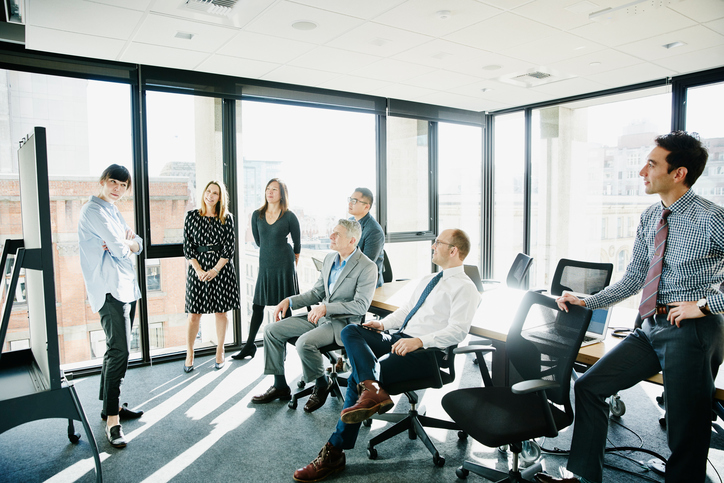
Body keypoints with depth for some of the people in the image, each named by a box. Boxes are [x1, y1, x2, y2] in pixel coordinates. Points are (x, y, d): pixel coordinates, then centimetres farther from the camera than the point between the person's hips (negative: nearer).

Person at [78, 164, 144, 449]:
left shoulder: (113, 212, 21)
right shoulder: (94, 210, -9)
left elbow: (138, 246, 14)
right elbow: (121, 251, -18)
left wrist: (126, 240, -7)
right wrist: (125, 244, 4)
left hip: (125, 289, 10)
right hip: (110, 290, -10)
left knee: (118, 349, 15)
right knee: (119, 350, -15)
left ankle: (110, 404, 26)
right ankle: (112, 420, -11)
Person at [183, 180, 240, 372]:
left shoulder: (226, 218, 2)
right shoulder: (192, 216, 3)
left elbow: (229, 247, -1)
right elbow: (187, 246, 1)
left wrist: (216, 269, -11)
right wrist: (198, 270, -9)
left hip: (221, 268, 0)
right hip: (197, 267, 0)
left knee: (221, 311, 6)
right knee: (194, 314, 2)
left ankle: (220, 352, 20)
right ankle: (189, 355, 15)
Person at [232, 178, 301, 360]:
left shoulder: (289, 216, -5)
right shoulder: (257, 215, 4)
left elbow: (297, 243, 6)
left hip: (284, 266, -3)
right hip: (265, 265, 3)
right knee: (257, 305, 8)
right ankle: (250, 346, 22)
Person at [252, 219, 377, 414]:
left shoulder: (367, 267, -14)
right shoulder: (329, 259, 10)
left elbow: (361, 305, -20)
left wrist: (326, 308, -25)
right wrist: (290, 301, 2)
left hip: (343, 322, -8)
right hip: (319, 316, 8)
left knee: (304, 343, -31)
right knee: (272, 331, 0)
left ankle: (322, 385, -1)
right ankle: (280, 386, 13)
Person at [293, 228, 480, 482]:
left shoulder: (465, 287, -3)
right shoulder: (429, 279, 24)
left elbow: (457, 331, -14)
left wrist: (419, 341, -26)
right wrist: (383, 323, 8)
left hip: (421, 351, -8)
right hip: (396, 338, 9)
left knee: (356, 380, -20)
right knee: (350, 331, -17)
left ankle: (334, 453, -10)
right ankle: (371, 387, -38)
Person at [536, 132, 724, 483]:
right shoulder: (649, 219, 9)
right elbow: (632, 280, 14)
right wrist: (586, 302, 7)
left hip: (691, 331, -7)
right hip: (651, 328, 7)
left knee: (687, 433, 4)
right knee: (589, 386, 5)